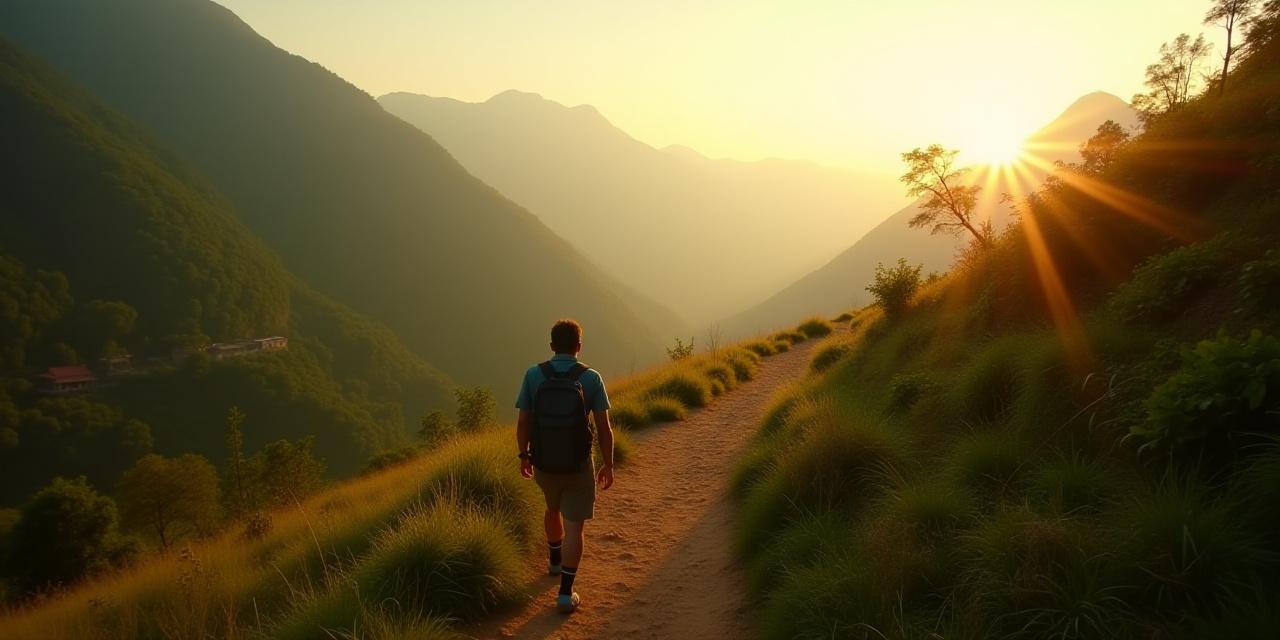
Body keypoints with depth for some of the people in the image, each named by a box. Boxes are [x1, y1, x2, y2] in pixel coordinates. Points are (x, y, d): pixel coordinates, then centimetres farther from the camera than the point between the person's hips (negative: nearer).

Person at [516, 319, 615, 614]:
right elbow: (604, 428, -11)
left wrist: (524, 455, 12)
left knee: (553, 508, 30)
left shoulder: (533, 375, -9)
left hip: (543, 462, 3)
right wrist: (608, 465, 1)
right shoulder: (591, 378, -12)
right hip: (578, 465, -2)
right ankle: (565, 593, 6)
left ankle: (555, 561, 50)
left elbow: (523, 423, -4)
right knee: (574, 528, 8)